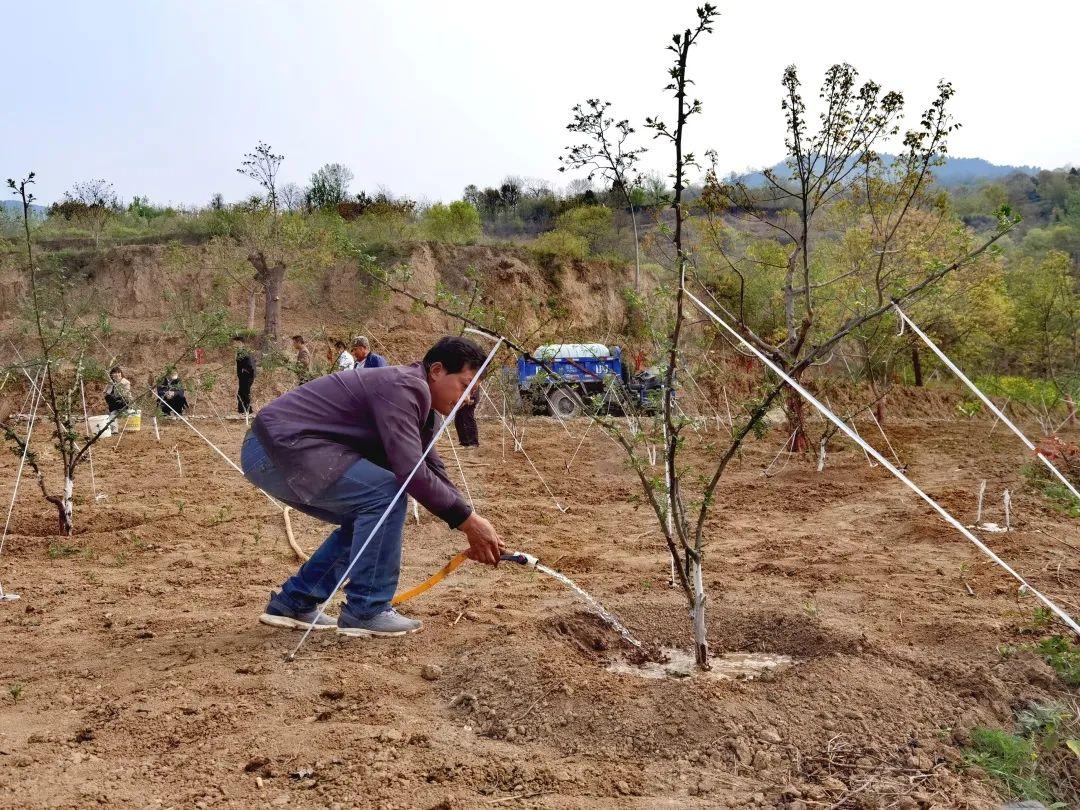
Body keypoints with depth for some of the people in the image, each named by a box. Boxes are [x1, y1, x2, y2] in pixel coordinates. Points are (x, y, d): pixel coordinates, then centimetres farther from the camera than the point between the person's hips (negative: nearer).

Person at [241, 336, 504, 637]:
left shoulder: (415, 398, 16)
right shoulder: (403, 386, -17)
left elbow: (432, 472, 17)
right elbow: (410, 472, -25)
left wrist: (470, 530, 8)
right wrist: (469, 520, -17)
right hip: (278, 446, -11)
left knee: (368, 516, 15)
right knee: (385, 494, -17)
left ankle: (293, 602, 19)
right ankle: (365, 611, -6)